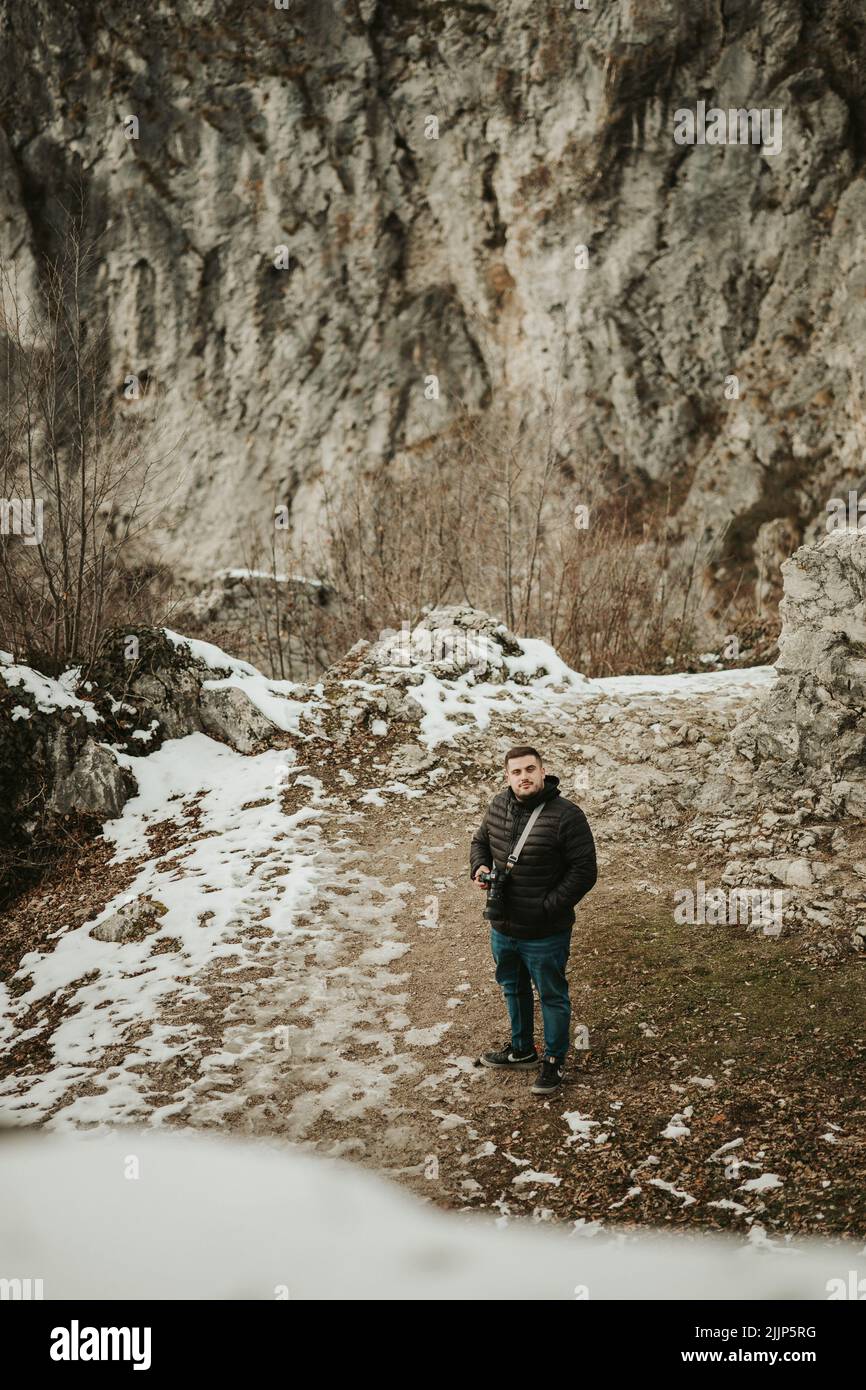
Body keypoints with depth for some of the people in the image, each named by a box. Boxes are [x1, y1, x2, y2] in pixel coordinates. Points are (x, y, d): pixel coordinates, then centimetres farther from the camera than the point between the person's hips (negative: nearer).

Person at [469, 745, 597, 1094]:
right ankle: (521, 1049, 47)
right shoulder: (499, 805, -2)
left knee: (552, 996, 12)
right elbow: (480, 840, 16)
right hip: (502, 927, 6)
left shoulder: (567, 815, -21)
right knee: (513, 988, 25)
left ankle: (554, 1060, 32)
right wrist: (479, 867, -6)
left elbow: (585, 871, -18)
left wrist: (548, 908, -20)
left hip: (545, 934, -6)